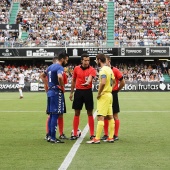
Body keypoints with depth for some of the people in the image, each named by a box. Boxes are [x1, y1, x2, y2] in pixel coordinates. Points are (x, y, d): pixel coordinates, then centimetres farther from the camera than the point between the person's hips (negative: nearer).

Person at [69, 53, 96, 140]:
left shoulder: (92, 70, -5)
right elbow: (73, 81, 15)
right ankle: (75, 134, 12)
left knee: (90, 113, 2)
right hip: (78, 91, 2)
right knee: (77, 113, 6)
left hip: (88, 91, -2)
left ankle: (92, 134, 7)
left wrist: (87, 82, -48)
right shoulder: (76, 69, 5)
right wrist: (71, 92, 15)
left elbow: (90, 77, -26)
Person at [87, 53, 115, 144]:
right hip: (109, 94, 10)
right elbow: (113, 82, 24)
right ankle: (111, 137, 14)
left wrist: (99, 94, -19)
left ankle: (97, 138, -10)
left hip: (104, 95, -10)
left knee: (100, 117, -9)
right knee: (110, 116, 10)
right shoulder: (109, 69, 14)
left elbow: (103, 83, -29)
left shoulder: (103, 70, -15)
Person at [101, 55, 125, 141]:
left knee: (115, 116, 1)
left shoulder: (115, 70, -9)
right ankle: (106, 134, 15)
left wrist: (116, 90, 3)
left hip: (113, 95, -5)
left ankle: (116, 135, 6)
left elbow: (122, 82, -5)